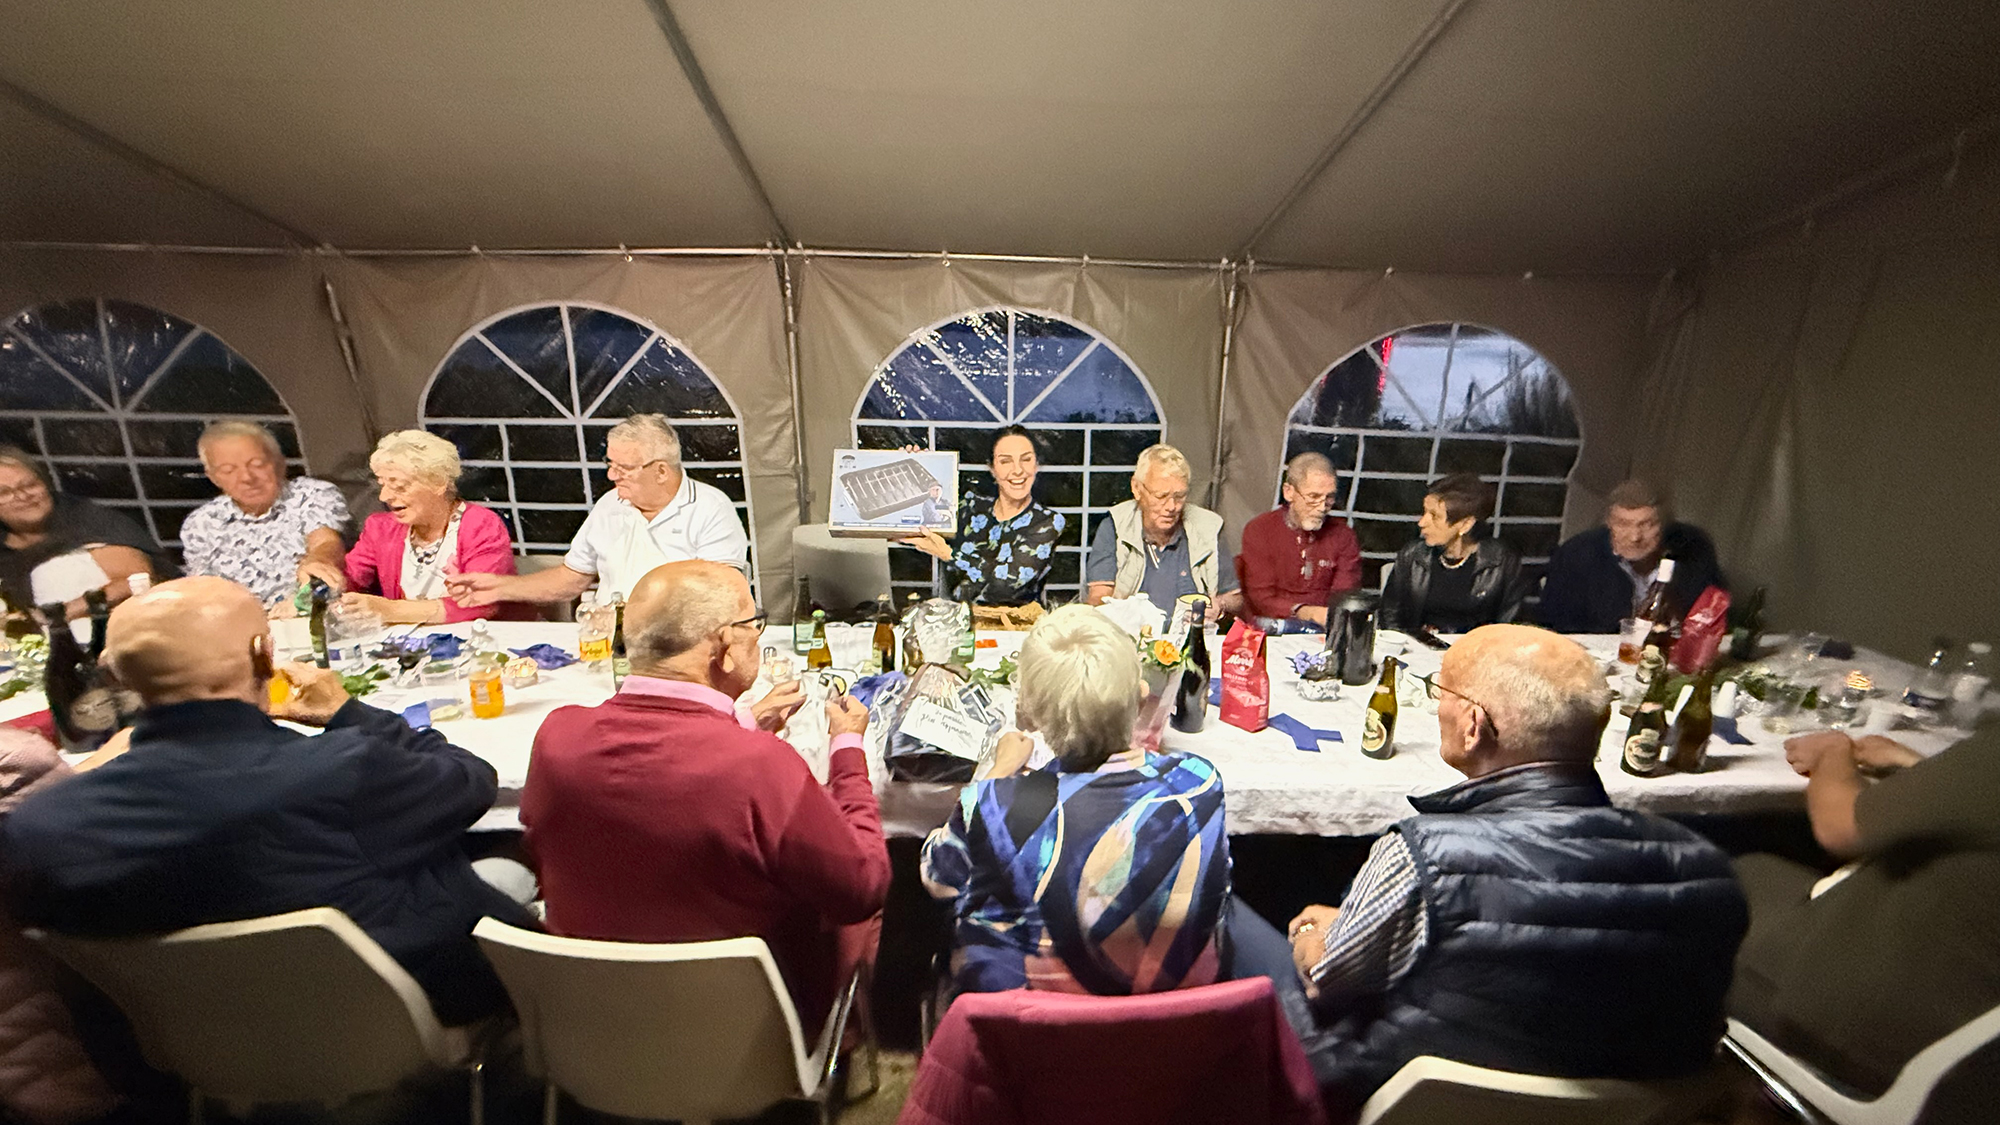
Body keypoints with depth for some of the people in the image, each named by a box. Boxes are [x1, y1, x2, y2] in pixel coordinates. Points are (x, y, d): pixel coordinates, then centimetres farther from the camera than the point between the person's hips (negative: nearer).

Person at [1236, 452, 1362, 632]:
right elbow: (1261, 600, -5)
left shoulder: (1343, 536, 13)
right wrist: (1307, 613, -22)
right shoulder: (1258, 531, 3)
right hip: (1275, 625, -2)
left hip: (1327, 628, 2)